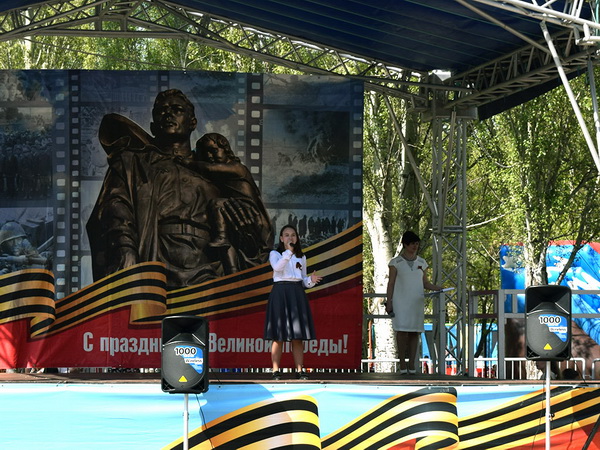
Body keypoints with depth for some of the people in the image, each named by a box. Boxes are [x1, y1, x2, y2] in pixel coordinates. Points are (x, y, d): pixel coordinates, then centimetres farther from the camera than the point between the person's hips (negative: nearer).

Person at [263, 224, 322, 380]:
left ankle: (299, 370, 2)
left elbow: (303, 279, 18)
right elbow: (277, 267, -16)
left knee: (298, 336, 0)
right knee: (279, 335, -6)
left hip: (297, 293, 4)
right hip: (280, 292, -4)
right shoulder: (275, 254, 5)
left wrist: (311, 280, -4)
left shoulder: (301, 257, 17)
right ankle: (276, 370, -4)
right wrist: (288, 252, -25)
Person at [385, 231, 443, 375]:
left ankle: (412, 364, 3)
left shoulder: (421, 263, 13)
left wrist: (436, 288, -5)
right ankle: (402, 364, -7)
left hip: (416, 302, 3)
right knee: (401, 331, -10)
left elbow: (425, 283, 14)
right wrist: (389, 302, -5)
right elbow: (391, 283, 2)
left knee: (415, 332, 0)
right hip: (400, 301, -3)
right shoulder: (396, 262, 3)